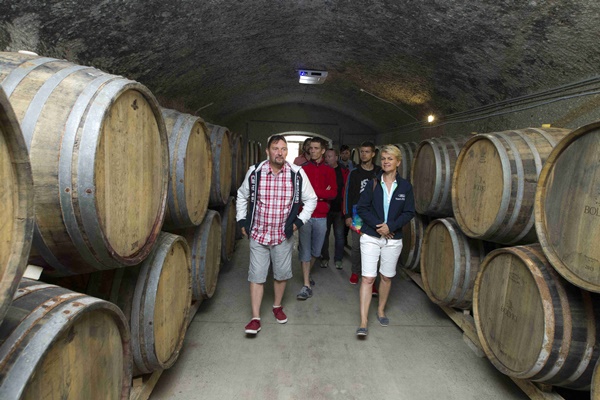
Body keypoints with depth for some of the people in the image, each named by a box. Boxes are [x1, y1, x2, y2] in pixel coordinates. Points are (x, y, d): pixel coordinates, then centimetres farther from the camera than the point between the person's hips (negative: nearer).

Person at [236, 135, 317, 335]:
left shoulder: (297, 174, -7)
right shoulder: (254, 172, -6)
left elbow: (311, 200, 5)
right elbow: (242, 196, 11)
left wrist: (299, 221, -2)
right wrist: (241, 220, 6)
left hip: (283, 235, 1)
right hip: (258, 234, 0)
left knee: (282, 274, 14)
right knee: (256, 276, 2)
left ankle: (277, 306, 38)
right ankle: (255, 318, 13)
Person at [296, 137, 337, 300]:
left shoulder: (329, 171, 7)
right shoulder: (303, 168, 2)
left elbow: (333, 194, -2)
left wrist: (313, 192, -12)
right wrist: (323, 193, -12)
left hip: (321, 216, 2)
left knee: (316, 250, 12)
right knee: (305, 249, 1)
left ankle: (307, 273, 38)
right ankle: (307, 286, 8)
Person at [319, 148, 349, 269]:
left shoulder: (344, 171, -1)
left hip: (339, 209, 0)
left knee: (339, 235, 8)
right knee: (325, 234, 11)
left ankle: (338, 259, 21)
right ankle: (324, 258, 25)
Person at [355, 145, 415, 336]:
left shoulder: (405, 186, 1)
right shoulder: (373, 184, -1)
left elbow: (409, 212, -1)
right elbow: (361, 208, -3)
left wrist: (390, 226, -15)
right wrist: (377, 225, -15)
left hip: (393, 239, 2)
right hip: (371, 237, -1)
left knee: (386, 277, 13)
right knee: (368, 278, -6)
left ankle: (381, 310, 36)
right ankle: (363, 322, -1)